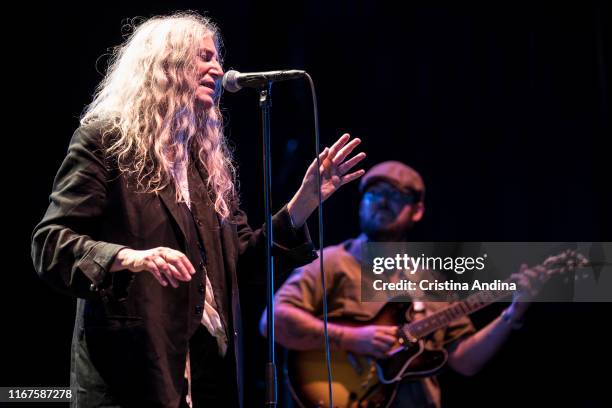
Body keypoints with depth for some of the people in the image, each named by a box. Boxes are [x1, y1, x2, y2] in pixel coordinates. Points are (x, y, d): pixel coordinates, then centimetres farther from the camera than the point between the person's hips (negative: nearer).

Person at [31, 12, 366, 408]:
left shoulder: (209, 155, 17)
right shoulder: (106, 138, -2)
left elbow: (239, 257, 12)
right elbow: (50, 242, -10)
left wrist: (306, 199, 2)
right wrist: (129, 257, -27)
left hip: (211, 361, 6)